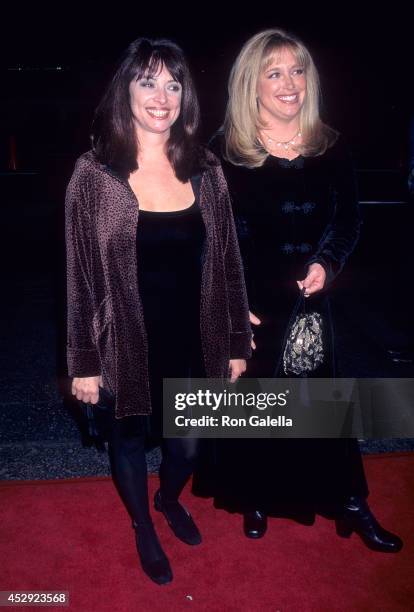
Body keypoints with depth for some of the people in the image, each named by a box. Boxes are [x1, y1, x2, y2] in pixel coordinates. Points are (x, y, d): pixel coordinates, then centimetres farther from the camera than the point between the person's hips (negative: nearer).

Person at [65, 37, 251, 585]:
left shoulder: (206, 171, -2)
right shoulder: (94, 175, -11)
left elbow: (228, 264, 2)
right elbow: (80, 276, -7)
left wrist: (237, 343, 4)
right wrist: (84, 361, -6)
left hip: (195, 342, 3)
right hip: (128, 345, -2)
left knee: (187, 442, 19)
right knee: (130, 437, 19)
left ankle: (170, 499, 55)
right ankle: (143, 527, 50)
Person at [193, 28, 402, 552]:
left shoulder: (330, 147, 0)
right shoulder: (225, 151, -8)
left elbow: (347, 220, 8)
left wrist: (326, 263, -11)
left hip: (306, 301, 2)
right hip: (244, 307, -2)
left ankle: (349, 503, 32)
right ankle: (254, 501, 38)